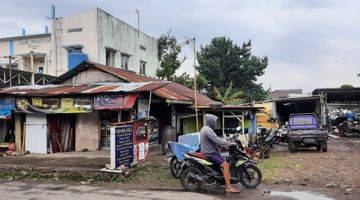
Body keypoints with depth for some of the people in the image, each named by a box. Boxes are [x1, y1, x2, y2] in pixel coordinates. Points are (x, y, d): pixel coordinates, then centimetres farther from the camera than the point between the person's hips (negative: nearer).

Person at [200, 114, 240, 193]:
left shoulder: (204, 128, 14)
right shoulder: (208, 130, -20)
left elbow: (215, 139, 18)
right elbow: (217, 140, -27)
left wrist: (225, 144, 12)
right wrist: (229, 143, -18)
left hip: (208, 151, 11)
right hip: (210, 153, -11)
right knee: (226, 165, -21)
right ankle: (228, 187, -24)